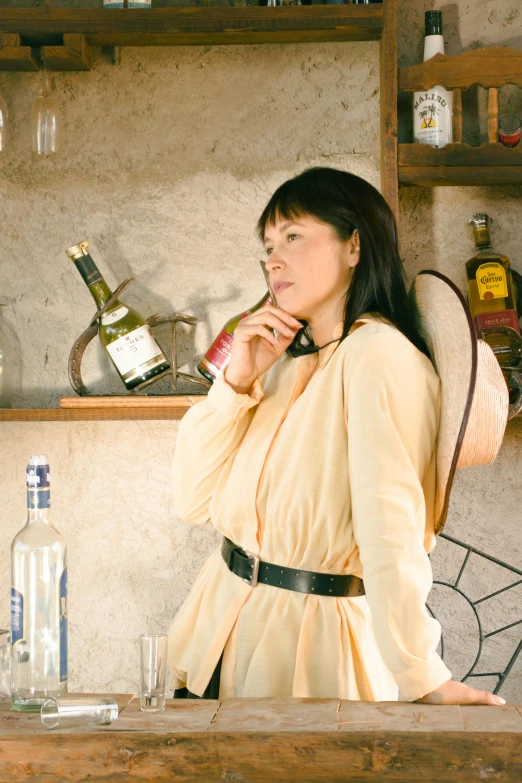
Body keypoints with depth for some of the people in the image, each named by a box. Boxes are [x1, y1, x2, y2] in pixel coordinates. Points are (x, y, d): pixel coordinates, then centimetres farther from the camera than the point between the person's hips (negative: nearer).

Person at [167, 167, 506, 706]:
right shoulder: (287, 360, 10)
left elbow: (391, 524, -28)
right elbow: (194, 500, 5)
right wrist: (237, 381, -7)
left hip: (313, 639, -7)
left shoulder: (379, 353, -16)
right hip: (225, 619, 8)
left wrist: (421, 676, -35)